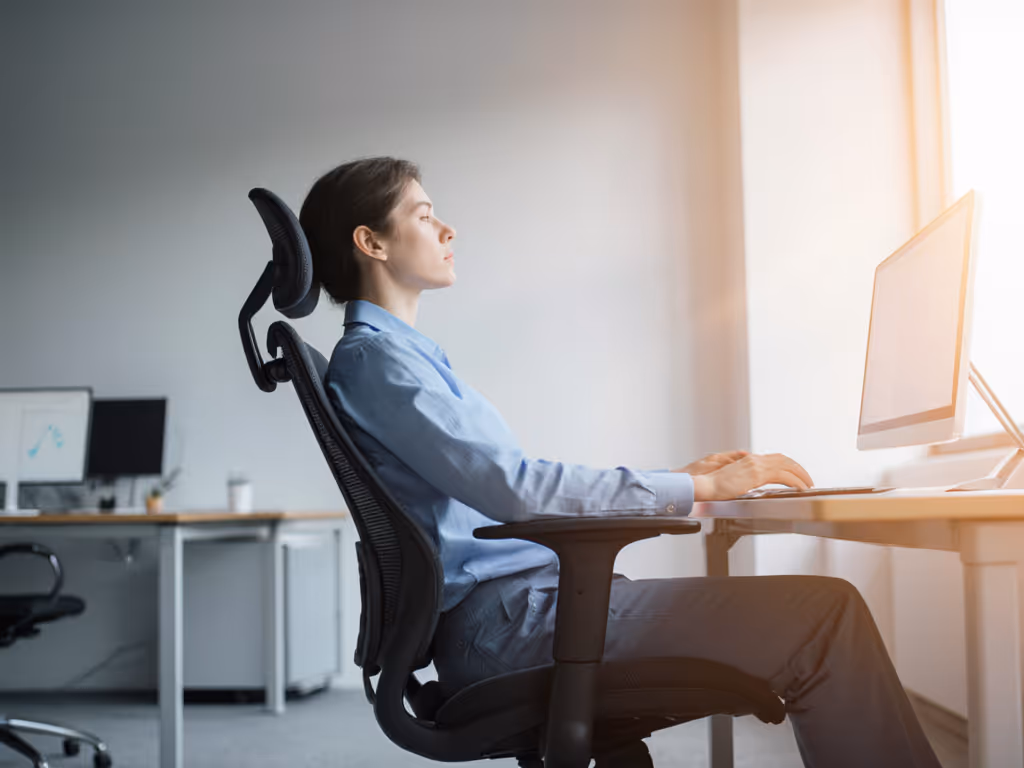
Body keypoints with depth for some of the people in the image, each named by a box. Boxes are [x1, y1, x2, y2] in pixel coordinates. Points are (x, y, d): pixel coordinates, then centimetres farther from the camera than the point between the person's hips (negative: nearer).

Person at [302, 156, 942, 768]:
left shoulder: (407, 355, 24)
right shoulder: (372, 358, -7)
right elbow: (512, 487, -18)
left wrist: (679, 480, 17)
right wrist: (696, 488, -13)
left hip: (525, 600, 10)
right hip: (506, 618, -10)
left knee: (820, 610, 5)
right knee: (824, 613, -16)